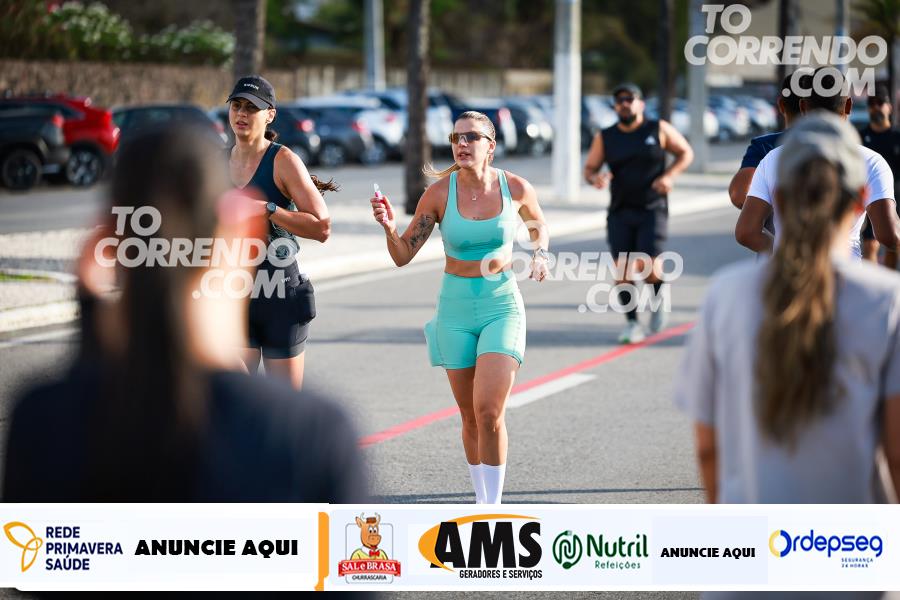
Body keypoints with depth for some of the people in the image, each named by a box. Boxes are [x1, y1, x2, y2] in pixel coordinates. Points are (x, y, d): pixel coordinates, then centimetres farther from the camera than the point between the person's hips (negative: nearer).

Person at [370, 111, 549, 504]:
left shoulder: (516, 188, -6)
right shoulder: (439, 194, -8)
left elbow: (537, 224, 17)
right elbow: (403, 255, -5)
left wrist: (540, 254, -2)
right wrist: (389, 227, -25)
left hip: (503, 307, -1)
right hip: (456, 309, 1)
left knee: (489, 412, -16)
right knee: (471, 417, 9)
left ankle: (492, 510, -6)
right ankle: (482, 500, 28)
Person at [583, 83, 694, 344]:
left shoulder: (659, 130, 0)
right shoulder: (605, 138, 5)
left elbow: (686, 153, 9)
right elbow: (589, 168, 9)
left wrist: (670, 175, -9)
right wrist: (596, 178, -15)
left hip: (652, 211, -2)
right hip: (620, 212, 2)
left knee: (648, 267, -14)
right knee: (622, 269, -5)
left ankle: (659, 293, 19)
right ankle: (632, 323, 7)